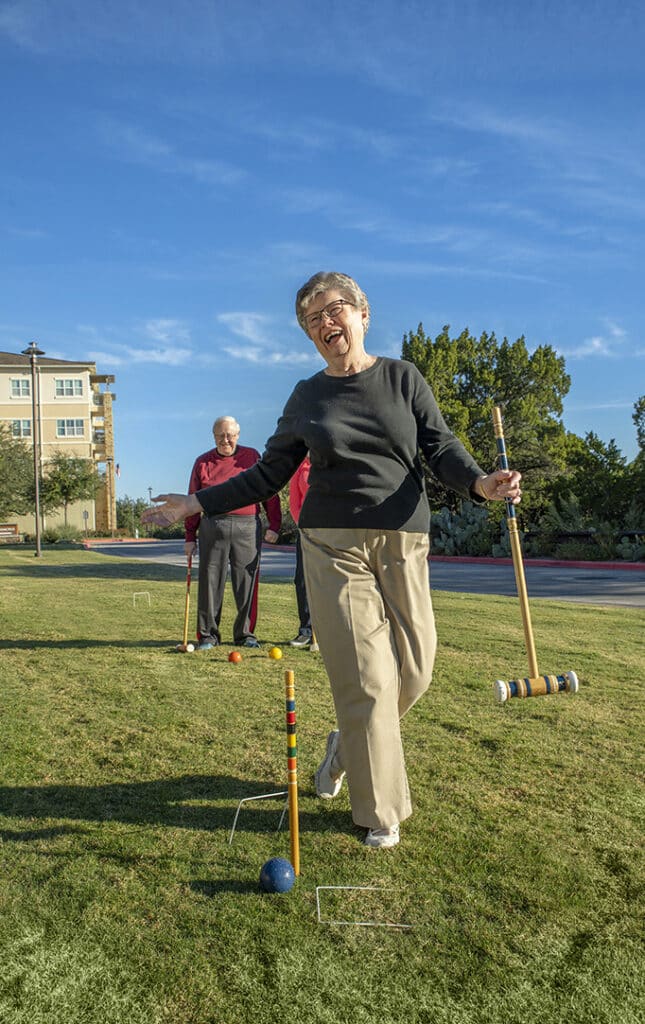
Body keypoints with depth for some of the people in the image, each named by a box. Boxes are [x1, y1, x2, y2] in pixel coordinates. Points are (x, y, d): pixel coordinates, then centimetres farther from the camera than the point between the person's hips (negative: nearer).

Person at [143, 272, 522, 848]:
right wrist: (198, 503, 9)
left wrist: (479, 481, -19)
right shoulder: (307, 397, 9)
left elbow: (441, 448, 2)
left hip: (403, 540, 1)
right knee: (365, 678, -3)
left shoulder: (403, 378, 7)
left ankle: (347, 745, 33)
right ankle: (381, 813, 14)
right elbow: (270, 473, 13)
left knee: (414, 671, 2)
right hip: (333, 544, -1)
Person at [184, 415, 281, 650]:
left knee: (247, 582, 2)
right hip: (212, 527, 1)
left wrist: (274, 525, 0)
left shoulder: (252, 457, 10)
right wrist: (190, 536, 8)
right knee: (210, 581, 2)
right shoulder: (203, 462, 12)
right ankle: (208, 635, 11)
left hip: (247, 527, -1)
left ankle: (245, 633, 14)